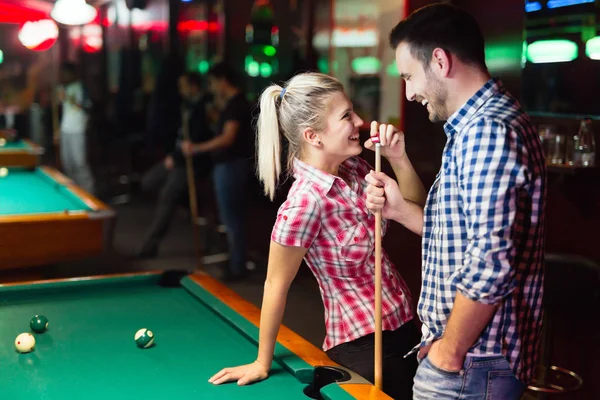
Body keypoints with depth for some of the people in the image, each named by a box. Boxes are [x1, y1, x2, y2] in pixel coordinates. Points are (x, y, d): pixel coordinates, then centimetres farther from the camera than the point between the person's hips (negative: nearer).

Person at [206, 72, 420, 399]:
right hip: (364, 346, -8)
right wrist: (263, 363, -7)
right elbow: (276, 284, -17)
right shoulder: (306, 201, -27)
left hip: (403, 322, 8)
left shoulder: (354, 167, -6)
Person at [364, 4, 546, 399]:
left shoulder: (489, 131, -21)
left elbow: (491, 264, -27)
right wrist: (400, 209, 3)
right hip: (478, 351, 9)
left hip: (471, 363, -9)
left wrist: (450, 351, -17)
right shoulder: (483, 125, 11)